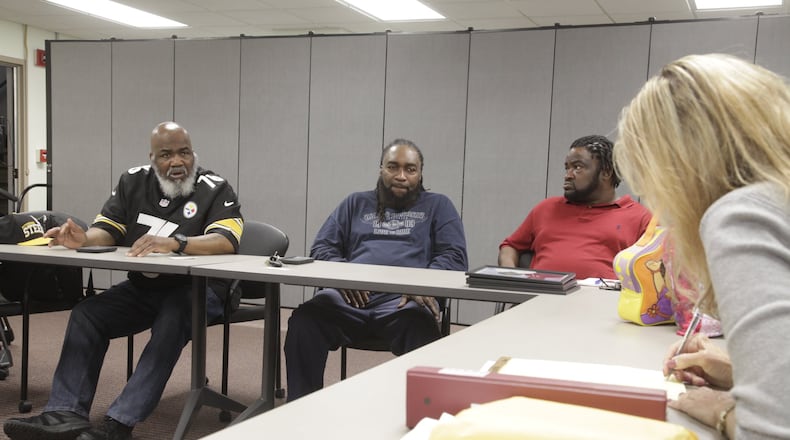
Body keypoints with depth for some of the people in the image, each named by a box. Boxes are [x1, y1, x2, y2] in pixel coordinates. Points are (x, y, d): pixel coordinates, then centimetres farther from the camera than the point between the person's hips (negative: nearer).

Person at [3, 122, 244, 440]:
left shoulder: (215, 190, -10)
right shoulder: (134, 182, 7)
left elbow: (227, 241, -25)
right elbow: (107, 230, 4)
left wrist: (173, 242, -41)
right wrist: (84, 239, -21)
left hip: (198, 289, -5)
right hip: (142, 287, 6)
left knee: (170, 323, -34)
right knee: (86, 314, -13)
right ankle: (65, 414, -16)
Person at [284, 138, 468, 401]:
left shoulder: (438, 206, 22)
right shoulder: (356, 204, 28)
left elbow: (455, 256, 10)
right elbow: (321, 247, 21)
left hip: (402, 301, -2)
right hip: (350, 297, 2)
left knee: (422, 329, -39)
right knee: (304, 320, -30)